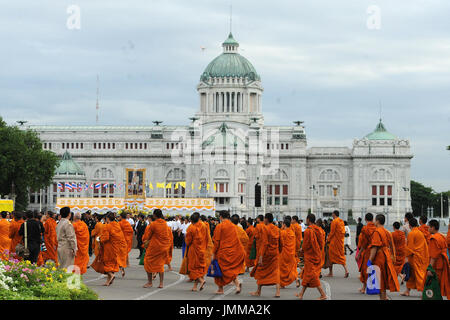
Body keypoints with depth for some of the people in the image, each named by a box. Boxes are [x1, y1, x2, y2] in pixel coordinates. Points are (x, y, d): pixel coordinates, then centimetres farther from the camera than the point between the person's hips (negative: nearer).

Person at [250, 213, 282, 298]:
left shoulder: (265, 229, -13)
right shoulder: (277, 229, 7)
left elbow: (264, 243, -19)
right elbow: (280, 244, 12)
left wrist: (261, 257, -21)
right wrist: (279, 252, 26)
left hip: (267, 253, -5)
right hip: (275, 254, 5)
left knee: (261, 271, 9)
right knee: (275, 271, 6)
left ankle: (258, 291, 18)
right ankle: (277, 291, -7)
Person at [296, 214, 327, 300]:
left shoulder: (308, 231, -18)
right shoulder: (319, 230, 6)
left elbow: (306, 244, -17)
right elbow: (322, 242, 10)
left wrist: (302, 249, 5)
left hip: (310, 255, -8)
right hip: (318, 254, 8)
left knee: (312, 275, -4)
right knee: (306, 273, 17)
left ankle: (323, 294, -9)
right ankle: (301, 293, 23)